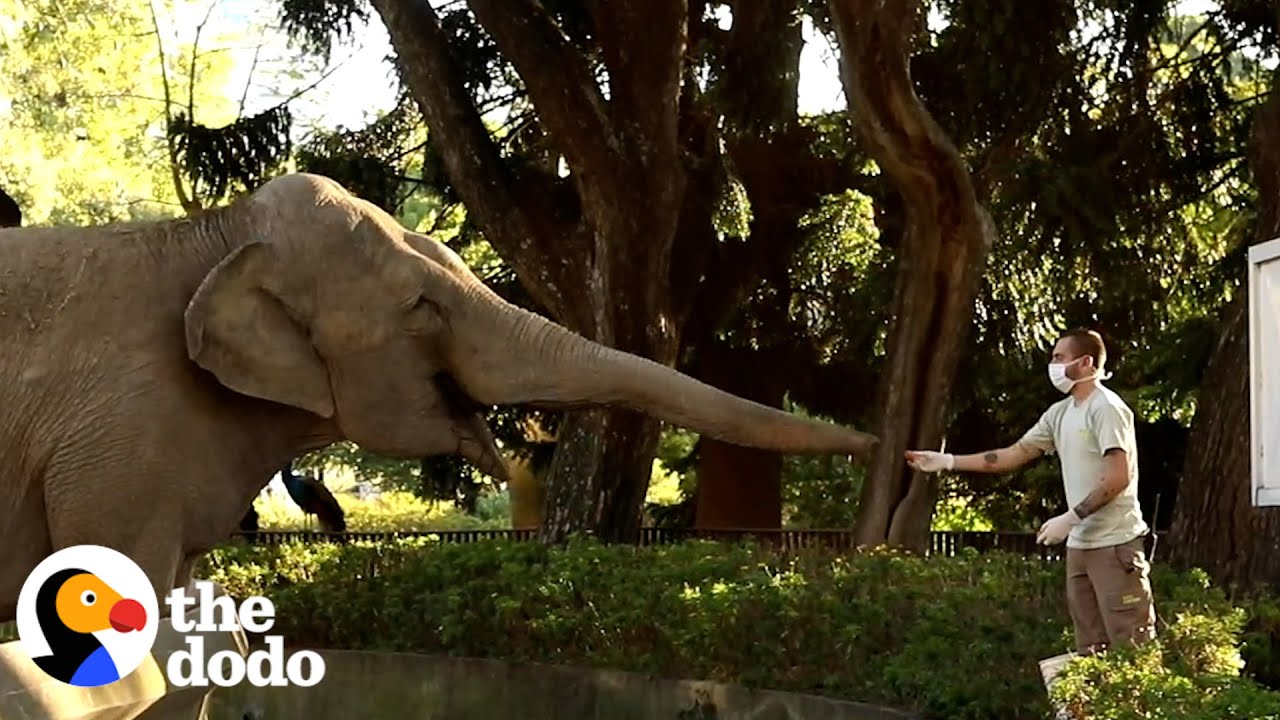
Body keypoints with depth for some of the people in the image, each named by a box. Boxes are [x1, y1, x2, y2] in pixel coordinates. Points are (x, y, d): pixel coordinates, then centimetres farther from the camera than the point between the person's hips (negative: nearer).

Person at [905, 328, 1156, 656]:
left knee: (1130, 647, -8)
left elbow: (1118, 479, -20)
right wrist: (947, 461, 10)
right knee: (1090, 648, 10)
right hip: (1080, 545, 9)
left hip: (1115, 544, -9)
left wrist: (1069, 518, -20)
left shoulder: (1106, 408, -13)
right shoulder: (1060, 413, 13)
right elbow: (1014, 454, 16)